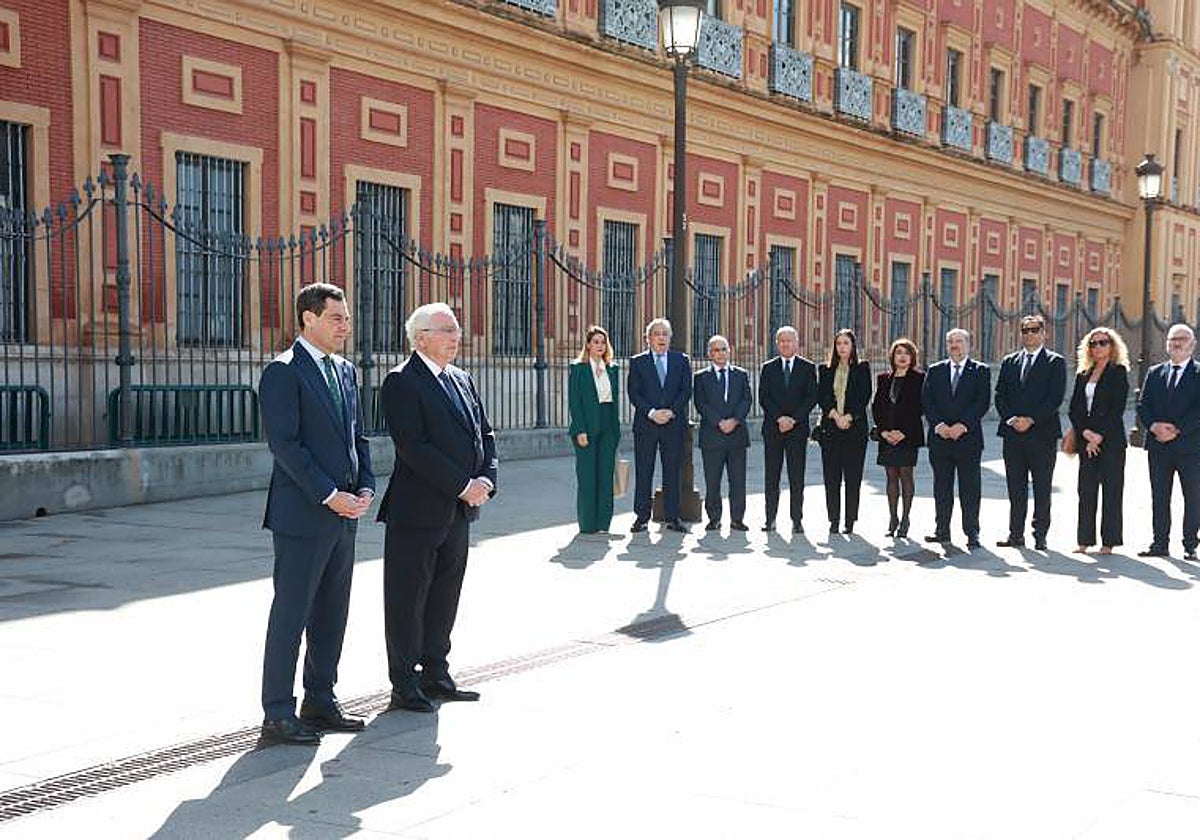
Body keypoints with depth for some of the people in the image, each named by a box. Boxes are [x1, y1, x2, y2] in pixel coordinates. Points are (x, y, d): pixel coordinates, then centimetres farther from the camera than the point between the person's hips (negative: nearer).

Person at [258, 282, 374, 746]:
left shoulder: (346, 371, 16)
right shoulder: (283, 372, -9)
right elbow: (284, 443, -16)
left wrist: (365, 487, 2)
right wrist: (329, 496, -18)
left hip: (344, 515, 8)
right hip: (303, 514, -8)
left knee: (332, 614, 13)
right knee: (291, 613, -2)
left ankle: (320, 703, 23)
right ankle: (278, 716, 5)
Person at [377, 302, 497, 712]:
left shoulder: (462, 380, 14)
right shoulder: (401, 382, -11)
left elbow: (484, 434, 14)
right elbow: (414, 448, -20)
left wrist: (486, 480, -4)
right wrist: (463, 487, -19)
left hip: (458, 510, 8)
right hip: (417, 510, -8)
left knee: (444, 597, 14)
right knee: (407, 599, 2)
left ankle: (435, 674, 25)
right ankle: (404, 685, 11)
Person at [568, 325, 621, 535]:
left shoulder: (611, 369, 13)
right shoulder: (578, 369, -2)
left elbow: (614, 400, 15)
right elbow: (574, 402, -6)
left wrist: (616, 430, 10)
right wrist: (580, 431, -14)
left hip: (608, 429, 5)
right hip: (587, 428, -5)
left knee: (606, 475, 5)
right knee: (587, 476, -1)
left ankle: (603, 523, 11)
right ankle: (588, 524, 6)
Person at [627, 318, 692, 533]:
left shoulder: (681, 360, 10)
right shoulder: (637, 362, 7)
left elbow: (686, 391, 3)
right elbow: (633, 394, -1)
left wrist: (671, 412, -11)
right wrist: (651, 412, -14)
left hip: (674, 424, 1)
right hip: (645, 425, -1)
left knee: (673, 472, 3)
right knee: (643, 473, 1)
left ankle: (672, 518, 9)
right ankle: (641, 517, 7)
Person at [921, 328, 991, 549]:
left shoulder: (980, 371, 4)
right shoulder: (935, 371, 12)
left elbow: (982, 402, -5)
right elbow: (926, 401, 4)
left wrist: (963, 425, -15)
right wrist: (938, 425, -10)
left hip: (968, 438, -3)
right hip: (940, 438, 3)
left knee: (969, 488, -1)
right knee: (942, 487, 7)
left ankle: (972, 533, 2)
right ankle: (942, 531, 14)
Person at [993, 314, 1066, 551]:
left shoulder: (1055, 362, 2)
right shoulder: (1009, 362, 14)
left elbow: (1056, 398, -7)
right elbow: (1000, 395, 9)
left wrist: (1031, 420, -14)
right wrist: (1010, 418, -7)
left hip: (1042, 433, -4)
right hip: (1013, 433, 4)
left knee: (1042, 489, 1)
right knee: (1016, 489, 6)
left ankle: (1040, 536, 6)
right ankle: (1016, 534, 10)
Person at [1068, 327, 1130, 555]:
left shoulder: (1118, 372, 0)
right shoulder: (1083, 375, 16)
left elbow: (1118, 409, -8)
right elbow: (1074, 408, 9)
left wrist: (1099, 436, -13)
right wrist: (1085, 432, -8)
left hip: (1111, 440, -5)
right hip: (1086, 440, 5)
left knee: (1111, 490, -3)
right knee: (1086, 490, 3)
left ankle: (1109, 542, 0)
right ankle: (1085, 540, 7)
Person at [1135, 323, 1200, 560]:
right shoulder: (1155, 373, 13)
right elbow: (1142, 405, 8)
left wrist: (1177, 429, -17)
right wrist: (1154, 426, -10)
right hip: (1159, 446, 4)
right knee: (1159, 496, 7)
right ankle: (1160, 543, 12)